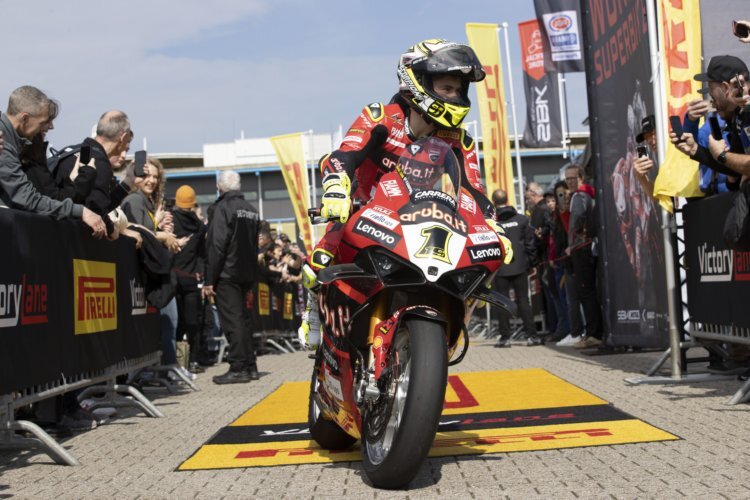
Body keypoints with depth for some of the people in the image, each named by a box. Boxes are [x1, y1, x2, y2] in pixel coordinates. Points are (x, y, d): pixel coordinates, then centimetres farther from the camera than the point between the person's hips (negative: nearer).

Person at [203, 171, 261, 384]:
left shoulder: (221, 208, -10)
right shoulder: (251, 209, 14)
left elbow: (216, 246, -16)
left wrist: (209, 280, -14)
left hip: (227, 274, -8)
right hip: (247, 274, 8)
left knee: (232, 320, -7)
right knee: (242, 318, 14)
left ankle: (238, 369, -7)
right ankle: (250, 366, 17)